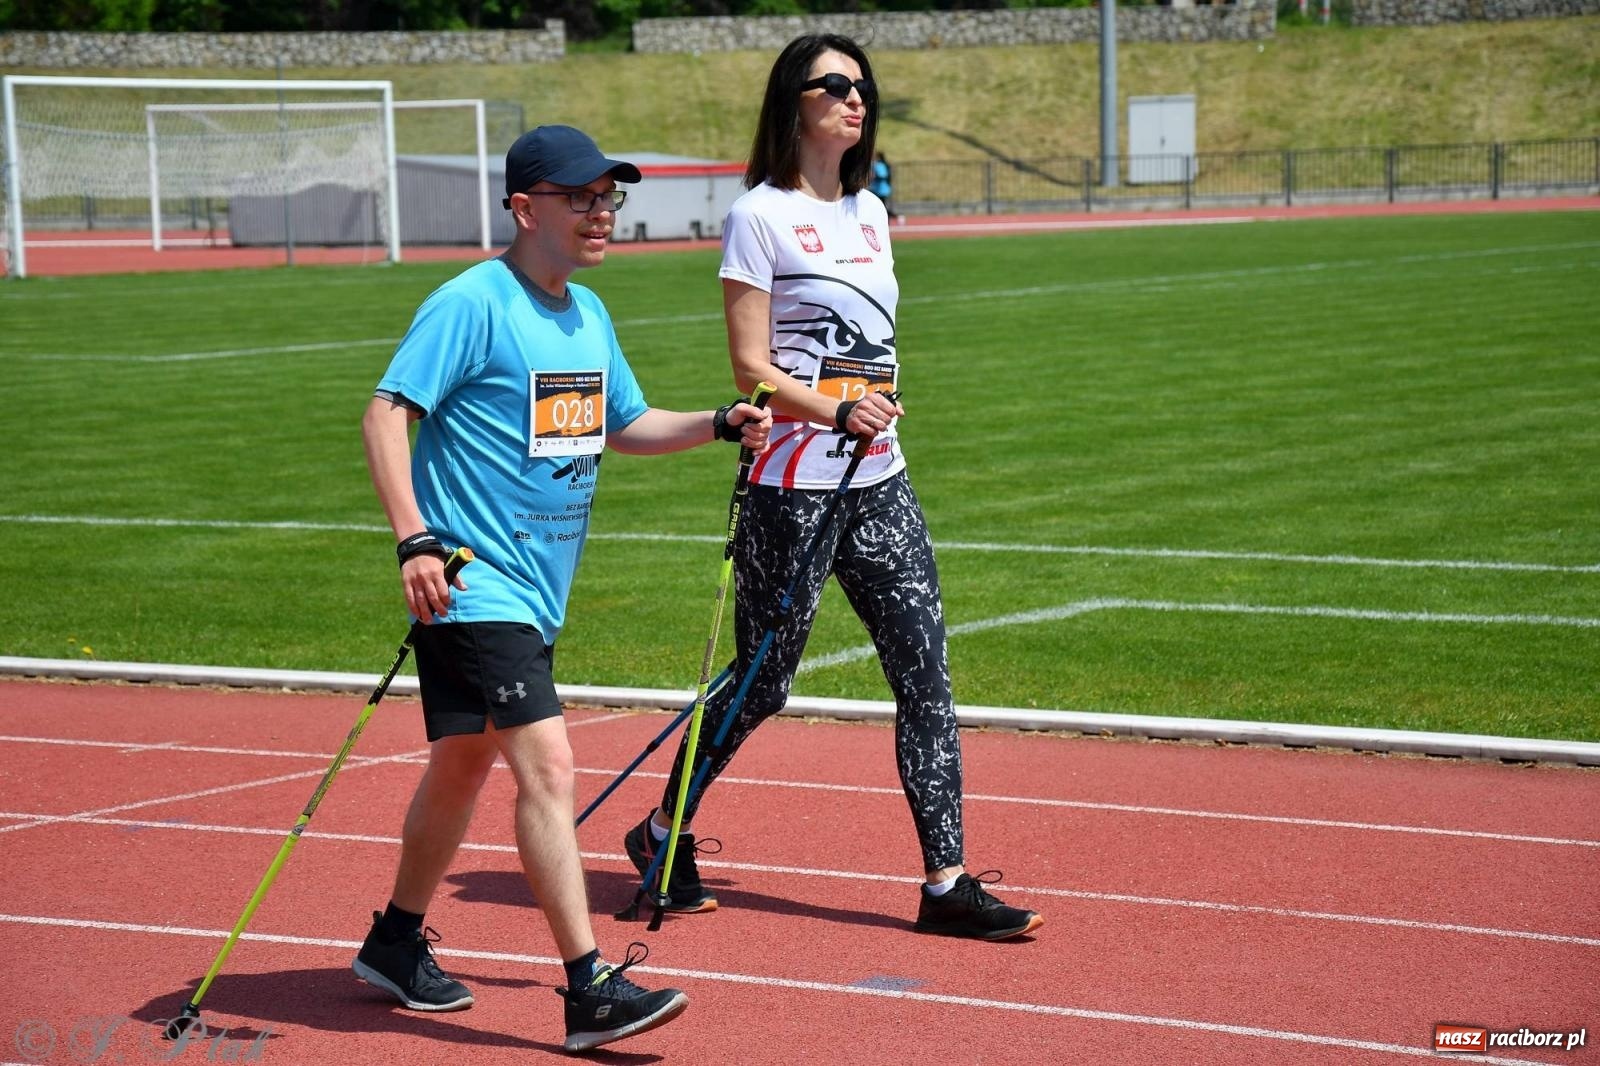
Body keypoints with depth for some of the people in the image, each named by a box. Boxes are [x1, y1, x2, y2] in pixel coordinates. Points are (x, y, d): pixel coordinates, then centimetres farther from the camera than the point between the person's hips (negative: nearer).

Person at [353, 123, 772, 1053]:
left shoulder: (589, 315, 13)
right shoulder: (473, 304, -12)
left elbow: (627, 426, 24)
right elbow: (387, 414, -16)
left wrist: (722, 425, 7)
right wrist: (416, 541, -25)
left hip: (540, 590, 9)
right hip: (476, 585, -9)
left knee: (466, 762, 19)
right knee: (547, 765, -16)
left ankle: (397, 943, 35)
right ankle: (591, 990, -16)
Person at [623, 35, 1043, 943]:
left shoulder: (871, 212, 14)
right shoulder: (761, 216, -6)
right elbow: (752, 369, -11)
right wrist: (841, 414, -23)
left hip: (879, 485, 6)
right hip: (793, 492, -6)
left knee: (926, 670, -2)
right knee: (763, 684, 3)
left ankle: (947, 881, -1)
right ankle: (662, 832, 24)